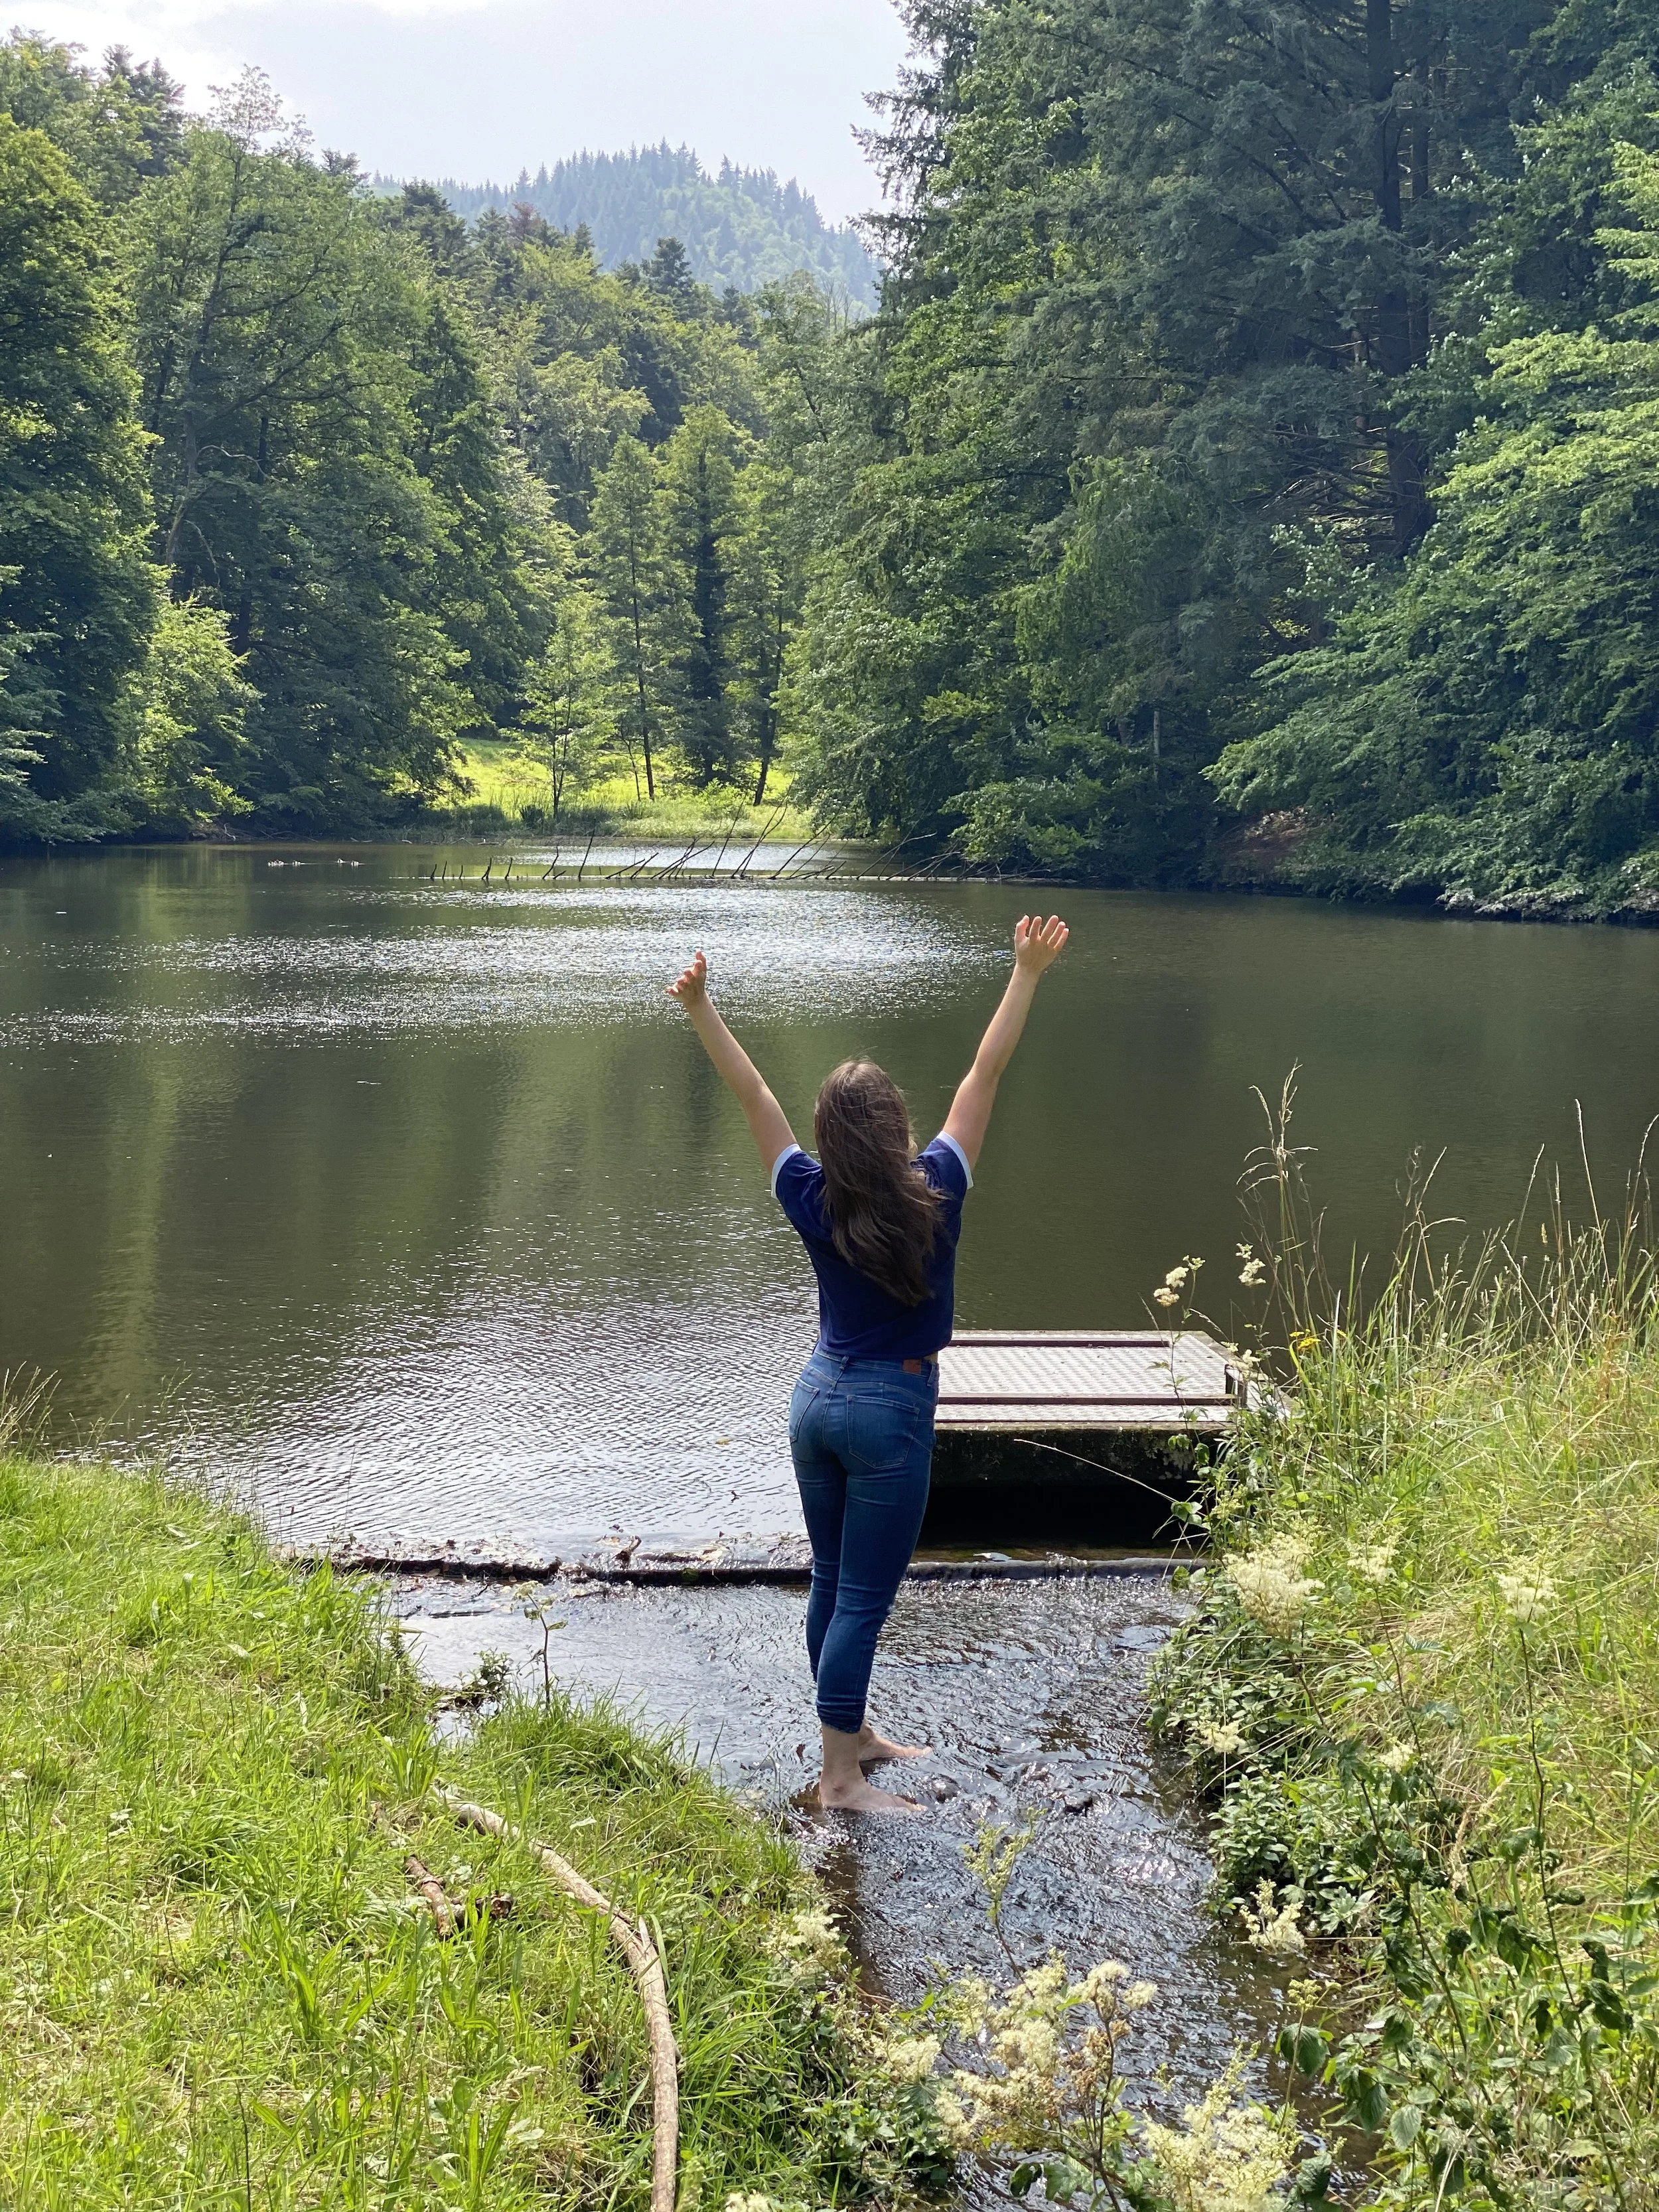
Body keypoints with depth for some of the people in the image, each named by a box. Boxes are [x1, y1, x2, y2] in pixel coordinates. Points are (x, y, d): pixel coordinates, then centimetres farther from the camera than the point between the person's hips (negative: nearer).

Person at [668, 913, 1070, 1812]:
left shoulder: (811, 1201, -7)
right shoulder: (933, 1195, -17)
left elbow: (752, 1092, -4)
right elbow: (984, 1075, -14)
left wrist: (700, 1009, 0)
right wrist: (1026, 974, -11)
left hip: (818, 1398, 6)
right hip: (891, 1412, -5)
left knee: (832, 1584, 17)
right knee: (863, 1599, 0)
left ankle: (852, 1732, 34)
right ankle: (840, 1776, 6)